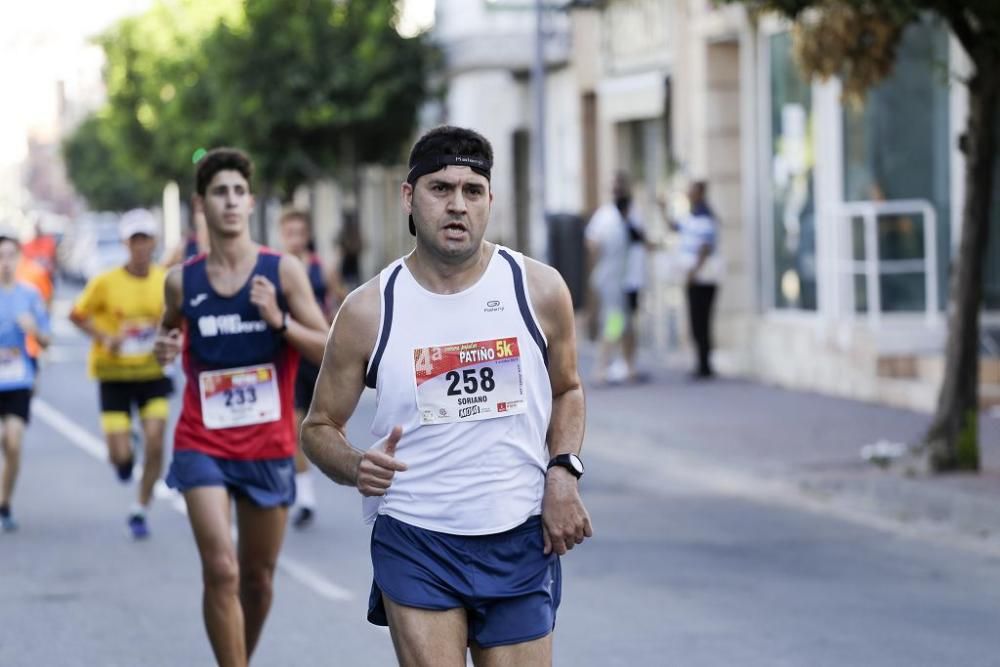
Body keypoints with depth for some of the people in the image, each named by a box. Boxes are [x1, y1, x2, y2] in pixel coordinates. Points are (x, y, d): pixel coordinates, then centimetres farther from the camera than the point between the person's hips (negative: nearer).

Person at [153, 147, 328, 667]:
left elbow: (330, 351, -5)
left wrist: (279, 319, -20)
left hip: (269, 447, 1)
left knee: (257, 576, 13)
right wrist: (165, 347, -3)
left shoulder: (283, 272, -4)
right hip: (203, 445, -1)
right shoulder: (181, 281, 0)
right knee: (221, 571, -15)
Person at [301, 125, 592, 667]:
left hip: (520, 542, 2)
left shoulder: (539, 290, 0)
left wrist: (562, 472, -1)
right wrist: (356, 468, -15)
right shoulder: (368, 311, -4)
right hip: (414, 545, -1)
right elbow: (319, 426, 6)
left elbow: (566, 390, 16)